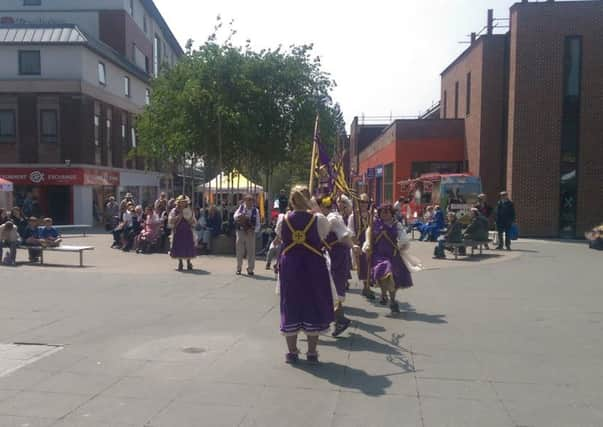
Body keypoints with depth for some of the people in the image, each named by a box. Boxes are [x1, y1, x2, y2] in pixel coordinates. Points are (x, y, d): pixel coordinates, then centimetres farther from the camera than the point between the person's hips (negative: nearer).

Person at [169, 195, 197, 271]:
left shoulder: (189, 211, 9)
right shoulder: (174, 211, 2)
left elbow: (194, 223, 8)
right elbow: (170, 221, -7)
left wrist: (189, 218, -11)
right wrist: (179, 216, -14)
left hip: (188, 232, 1)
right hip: (178, 232, -1)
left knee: (188, 247, 0)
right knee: (179, 247, 0)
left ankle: (189, 263, 12)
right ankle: (180, 263, 12)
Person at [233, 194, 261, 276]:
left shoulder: (255, 211, 1)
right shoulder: (241, 208, 4)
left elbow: (258, 224, 2)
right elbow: (235, 216, -10)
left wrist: (253, 230, -15)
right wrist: (241, 214, -30)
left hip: (250, 233, 0)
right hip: (241, 232, 1)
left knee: (251, 252, 1)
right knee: (240, 251, 7)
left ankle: (250, 269, 12)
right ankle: (238, 268, 20)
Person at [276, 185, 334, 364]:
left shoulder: (283, 219, -5)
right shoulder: (319, 219, -10)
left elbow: (280, 237, 8)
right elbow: (324, 236, 5)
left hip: (289, 266, 2)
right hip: (313, 266, -2)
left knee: (290, 306, 12)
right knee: (313, 305, 9)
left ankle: (292, 351, 19)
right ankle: (312, 352, 15)